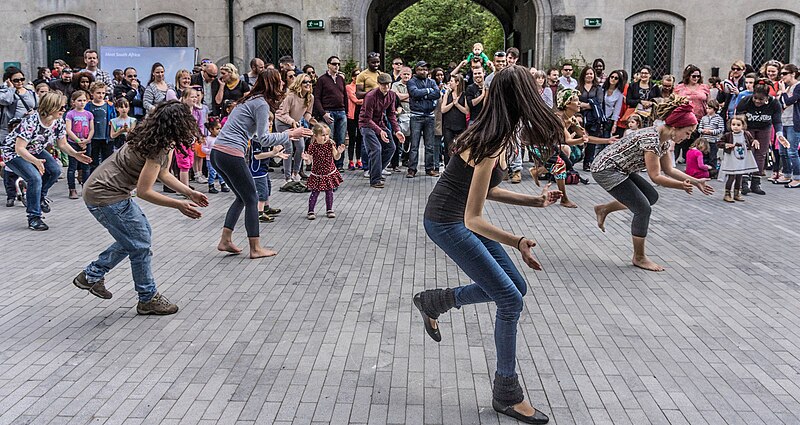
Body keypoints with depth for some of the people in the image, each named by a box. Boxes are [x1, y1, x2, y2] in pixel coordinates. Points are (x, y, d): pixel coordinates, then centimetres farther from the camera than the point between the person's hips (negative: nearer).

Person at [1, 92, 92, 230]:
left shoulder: (59, 122, -12)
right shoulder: (31, 122, -34)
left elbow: (62, 144, 1)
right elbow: (19, 148, -37)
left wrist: (76, 154, -18)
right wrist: (35, 161, -53)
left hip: (34, 151, 7)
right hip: (13, 152, -7)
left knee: (55, 170, -12)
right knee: (35, 178, -25)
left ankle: (40, 196, 16)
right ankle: (33, 218, -13)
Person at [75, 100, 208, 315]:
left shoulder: (163, 141, 2)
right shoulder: (157, 149, -26)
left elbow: (163, 174, 13)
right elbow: (144, 191, -24)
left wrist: (190, 193, 4)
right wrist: (179, 205, -20)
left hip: (101, 189, 10)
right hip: (104, 196, -10)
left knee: (140, 233, 19)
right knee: (141, 244, -1)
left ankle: (91, 275, 26)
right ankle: (148, 299, 13)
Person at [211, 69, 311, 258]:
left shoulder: (250, 100, 20)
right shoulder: (262, 104, -9)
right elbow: (264, 139, -13)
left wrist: (284, 136, 24)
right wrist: (290, 135, -5)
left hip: (217, 152, 9)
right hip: (231, 155, -9)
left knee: (242, 197, 20)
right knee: (251, 199, 2)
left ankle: (225, 240, 20)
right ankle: (255, 248, 8)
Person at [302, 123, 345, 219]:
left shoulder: (331, 144, -7)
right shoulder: (313, 146, -16)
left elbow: (336, 157, -5)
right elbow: (310, 161, -13)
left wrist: (339, 152, -25)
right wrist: (306, 159, -35)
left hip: (330, 173, 3)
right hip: (317, 174, -3)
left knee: (329, 192, 10)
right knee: (315, 193, 0)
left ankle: (329, 210, 24)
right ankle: (311, 211, 13)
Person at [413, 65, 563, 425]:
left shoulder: (496, 135, 1)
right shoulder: (491, 146, -28)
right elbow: (473, 220, -27)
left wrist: (535, 201, 9)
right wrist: (517, 243, -39)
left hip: (461, 219, 9)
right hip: (446, 223, -9)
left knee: (515, 287, 11)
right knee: (510, 300, -7)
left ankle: (433, 302, 25)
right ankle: (507, 394, 7)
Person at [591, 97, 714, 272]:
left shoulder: (663, 139, 3)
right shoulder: (651, 139, -26)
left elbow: (668, 169, 12)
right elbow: (655, 176, -24)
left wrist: (696, 182, 9)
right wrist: (681, 185, -27)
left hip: (620, 169, 10)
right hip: (606, 170, -10)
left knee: (651, 196, 14)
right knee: (643, 209, -10)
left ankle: (604, 209, 22)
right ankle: (639, 258, 4)